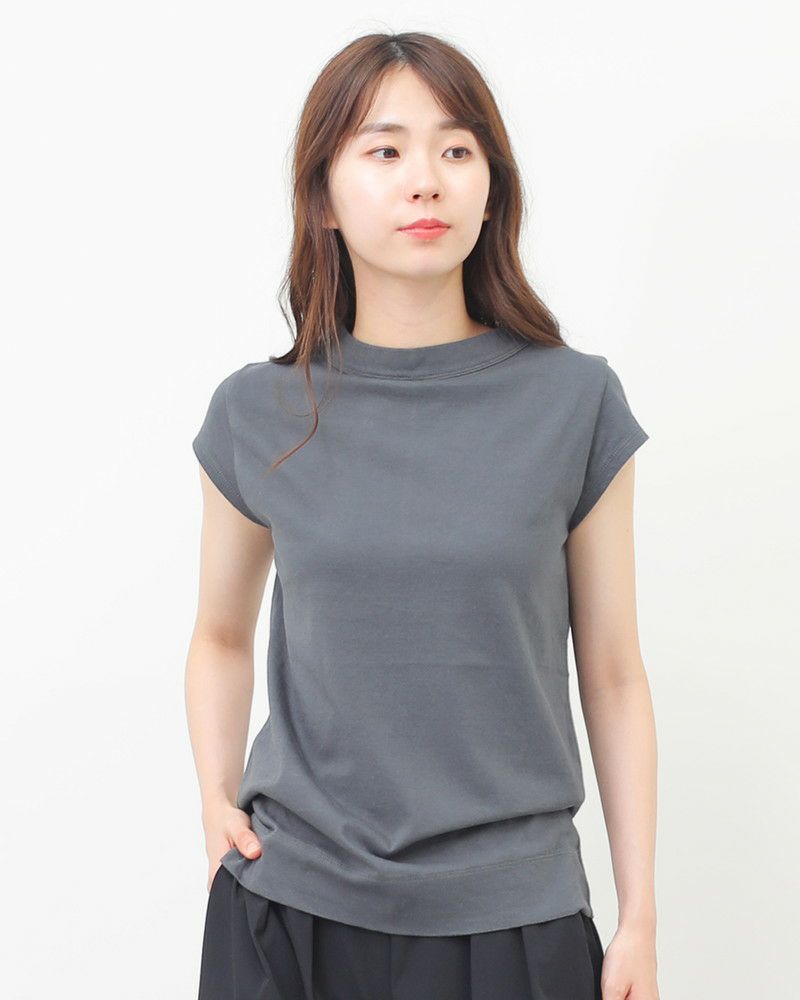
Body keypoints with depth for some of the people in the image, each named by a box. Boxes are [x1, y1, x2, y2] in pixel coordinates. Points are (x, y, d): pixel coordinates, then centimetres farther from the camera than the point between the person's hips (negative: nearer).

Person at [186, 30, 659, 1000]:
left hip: (514, 915, 0)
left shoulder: (575, 403, -5)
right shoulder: (257, 416, -2)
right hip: (291, 904, 1)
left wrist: (640, 920, 1)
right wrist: (216, 799, -2)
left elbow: (614, 677, 0)